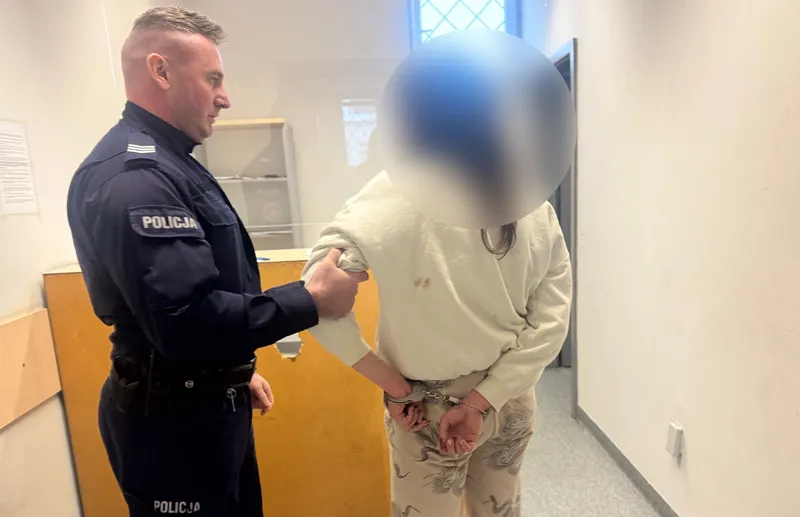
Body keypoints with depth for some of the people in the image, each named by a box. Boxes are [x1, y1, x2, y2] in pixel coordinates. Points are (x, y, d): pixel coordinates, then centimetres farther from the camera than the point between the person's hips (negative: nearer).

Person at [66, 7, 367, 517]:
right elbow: (186, 321, -32)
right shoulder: (132, 175, -24)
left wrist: (237, 371, 17)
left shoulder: (163, 163, 10)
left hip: (207, 399, 10)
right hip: (172, 417, -10)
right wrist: (312, 300, -24)